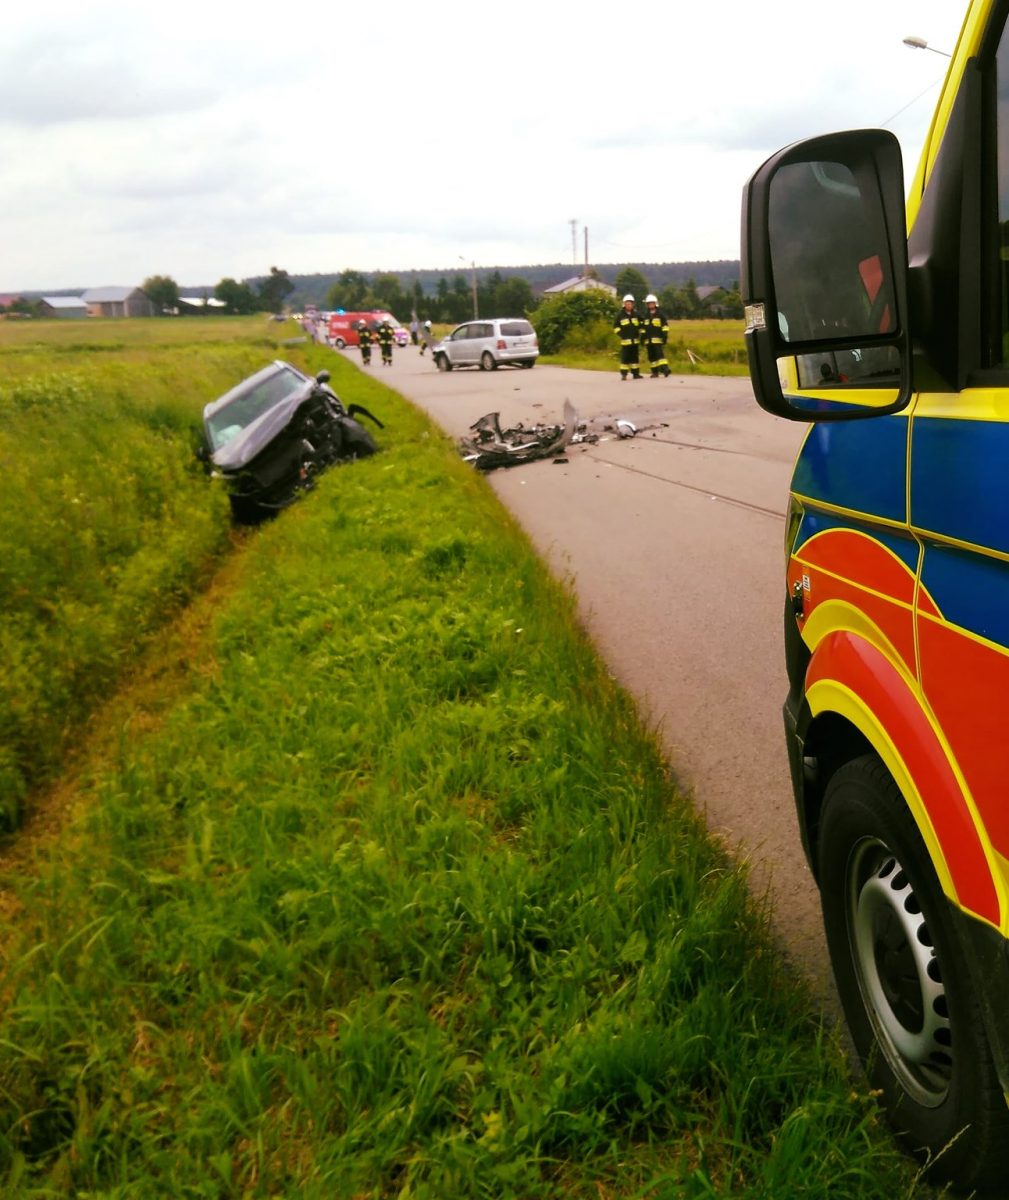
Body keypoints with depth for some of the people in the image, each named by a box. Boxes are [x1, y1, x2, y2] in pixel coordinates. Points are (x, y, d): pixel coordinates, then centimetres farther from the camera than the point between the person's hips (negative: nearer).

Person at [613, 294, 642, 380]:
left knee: (635, 356, 9)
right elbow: (616, 327, 3)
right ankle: (623, 374, -5)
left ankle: (635, 373, 16)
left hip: (635, 340, 4)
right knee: (625, 357, -8)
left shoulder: (636, 314, 10)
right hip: (625, 340, -4)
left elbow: (640, 324, 23)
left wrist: (639, 334, 14)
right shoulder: (620, 315, 0)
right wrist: (621, 334, -9)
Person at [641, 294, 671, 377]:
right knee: (651, 356, 4)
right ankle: (655, 372, 8)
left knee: (660, 354, -16)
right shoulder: (645, 316, 16)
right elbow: (643, 328, 21)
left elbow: (665, 326, -2)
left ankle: (665, 369, -20)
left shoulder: (660, 314, 2)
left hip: (658, 339, -5)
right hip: (648, 340, 5)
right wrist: (642, 338, 15)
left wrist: (665, 336, -9)